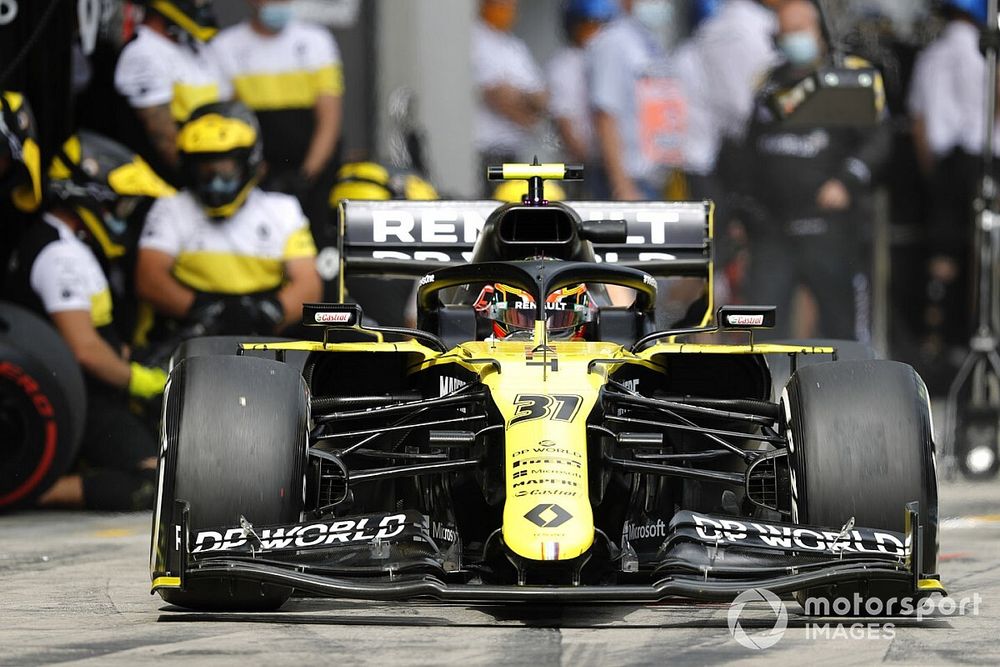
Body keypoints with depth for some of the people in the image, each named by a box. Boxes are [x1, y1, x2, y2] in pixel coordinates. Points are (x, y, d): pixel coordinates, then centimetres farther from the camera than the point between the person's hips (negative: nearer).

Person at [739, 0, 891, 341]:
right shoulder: (771, 85, 17)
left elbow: (878, 139, -7)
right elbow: (751, 154, 23)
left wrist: (846, 182, -21)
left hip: (830, 232, -5)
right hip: (772, 232, 5)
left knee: (845, 331, 0)